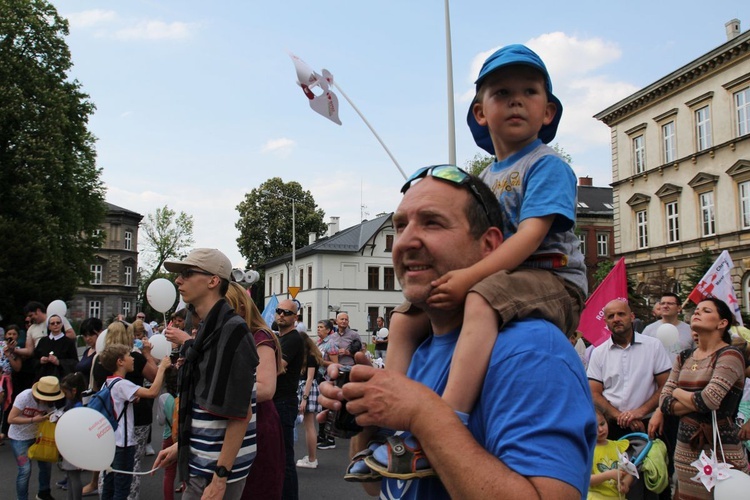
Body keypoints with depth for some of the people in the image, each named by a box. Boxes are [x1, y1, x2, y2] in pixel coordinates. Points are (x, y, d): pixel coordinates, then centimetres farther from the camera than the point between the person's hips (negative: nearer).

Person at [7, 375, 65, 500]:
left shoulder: (49, 402, -12)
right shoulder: (24, 397, -26)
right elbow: (11, 419, -25)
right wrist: (33, 420, -31)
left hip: (37, 435, 5)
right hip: (19, 438, -5)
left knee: (46, 465, 7)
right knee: (25, 470, -10)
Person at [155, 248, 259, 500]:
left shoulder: (231, 330, -20)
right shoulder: (209, 328, 9)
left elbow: (241, 412, -22)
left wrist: (220, 477, -21)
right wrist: (181, 445, 18)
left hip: (215, 469, -9)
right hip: (204, 460, 9)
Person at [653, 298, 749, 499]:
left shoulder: (730, 356, -9)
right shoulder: (684, 358, 10)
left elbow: (709, 399, -22)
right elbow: (664, 402, 4)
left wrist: (678, 393, -3)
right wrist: (697, 401, -12)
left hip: (720, 451, -6)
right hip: (685, 450, 6)